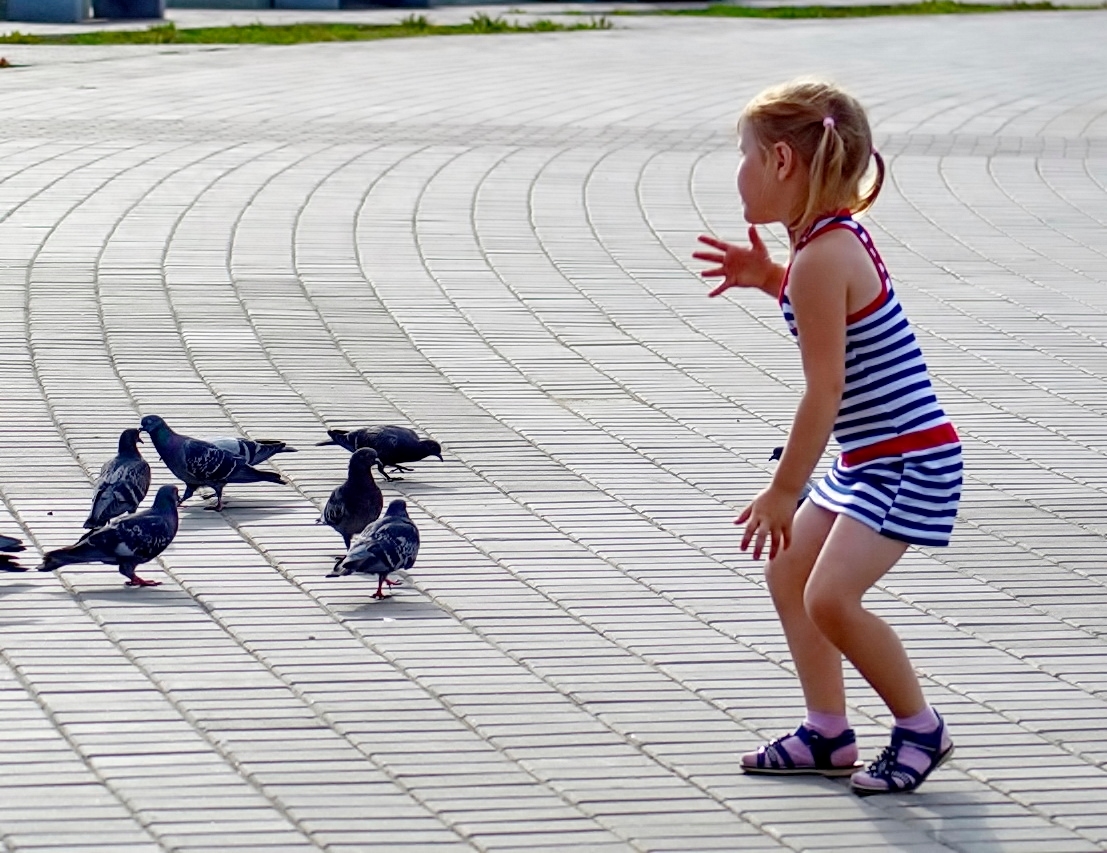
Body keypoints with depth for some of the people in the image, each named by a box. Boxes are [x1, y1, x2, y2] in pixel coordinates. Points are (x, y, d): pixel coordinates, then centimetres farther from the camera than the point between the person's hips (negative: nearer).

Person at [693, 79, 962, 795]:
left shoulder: (822, 256, -21)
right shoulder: (835, 237, 7)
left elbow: (825, 390, -21)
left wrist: (784, 490, -13)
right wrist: (767, 277, 15)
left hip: (909, 461, -11)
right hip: (871, 461, 11)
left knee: (830, 597, -18)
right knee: (788, 569, 16)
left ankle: (920, 728, 1)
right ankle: (828, 735, 22)